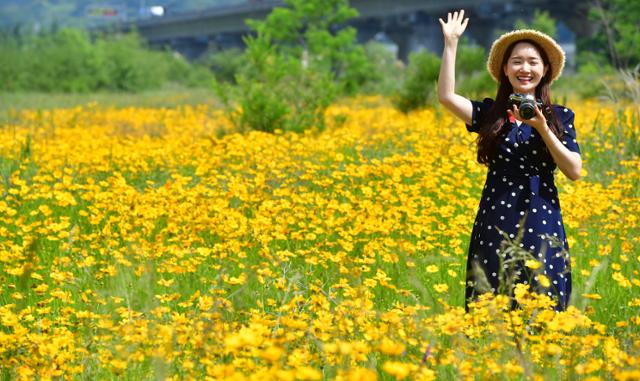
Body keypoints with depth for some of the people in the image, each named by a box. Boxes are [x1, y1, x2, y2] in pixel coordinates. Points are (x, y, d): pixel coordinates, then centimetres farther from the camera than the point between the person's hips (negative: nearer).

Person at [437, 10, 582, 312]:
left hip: (542, 222, 0)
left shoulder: (560, 116, 7)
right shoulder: (490, 114, 7)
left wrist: (542, 129, -11)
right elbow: (446, 97, -9)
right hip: (496, 223, 0)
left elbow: (574, 171, -1)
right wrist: (451, 42, -10)